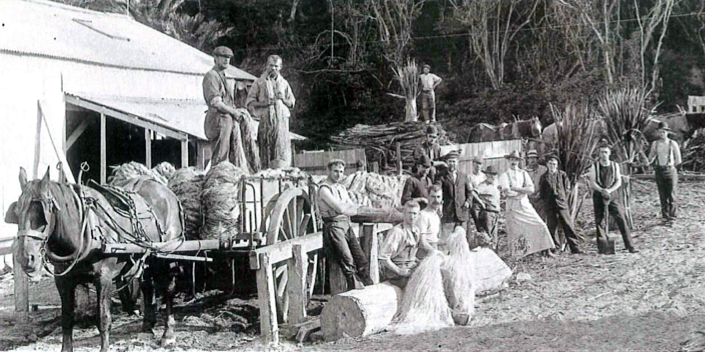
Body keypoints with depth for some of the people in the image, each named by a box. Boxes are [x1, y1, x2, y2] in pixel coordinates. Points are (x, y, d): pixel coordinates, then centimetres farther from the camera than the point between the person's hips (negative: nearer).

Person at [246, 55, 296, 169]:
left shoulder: (284, 83, 17)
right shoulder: (259, 82, 9)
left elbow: (292, 103, 19)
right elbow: (249, 102, 4)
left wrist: (283, 99, -2)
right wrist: (264, 103, -11)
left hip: (281, 120, 2)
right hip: (265, 120, -2)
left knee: (282, 149, -8)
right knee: (266, 151, -6)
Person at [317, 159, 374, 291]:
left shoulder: (342, 188, 18)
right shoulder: (324, 189, -8)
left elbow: (354, 210, 11)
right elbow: (339, 208, -19)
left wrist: (344, 208, -8)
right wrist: (347, 207, 1)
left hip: (346, 224, 7)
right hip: (333, 226, -7)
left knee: (361, 259, 2)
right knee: (348, 261, -12)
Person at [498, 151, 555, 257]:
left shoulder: (524, 173, 10)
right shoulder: (505, 175, -1)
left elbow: (531, 189, -3)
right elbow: (507, 193, -15)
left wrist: (515, 188, -11)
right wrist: (523, 191, -7)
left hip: (526, 205, 4)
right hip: (513, 207, -4)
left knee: (540, 225, -3)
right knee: (515, 232, -3)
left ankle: (546, 250, 4)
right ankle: (516, 256, 6)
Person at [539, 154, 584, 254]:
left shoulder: (562, 174, 8)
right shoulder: (544, 177, 9)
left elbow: (567, 188, 8)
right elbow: (541, 192, 12)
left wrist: (563, 199, 1)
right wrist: (546, 201, 4)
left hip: (562, 204, -1)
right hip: (550, 206, 1)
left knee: (568, 226, -3)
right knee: (552, 227, 1)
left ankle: (575, 247, -1)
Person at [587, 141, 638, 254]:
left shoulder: (615, 165, 7)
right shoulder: (595, 166, 3)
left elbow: (618, 181, 1)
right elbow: (592, 183, -3)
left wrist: (609, 190, -16)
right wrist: (602, 190, -20)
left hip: (613, 195, 1)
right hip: (599, 196, -1)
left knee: (621, 219, -6)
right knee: (600, 221, -1)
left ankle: (629, 246, -4)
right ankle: (602, 248, 5)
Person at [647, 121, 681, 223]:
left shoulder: (673, 143, 0)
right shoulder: (655, 143, 7)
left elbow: (678, 160, 4)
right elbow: (650, 158, 14)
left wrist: (670, 166, 0)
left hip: (670, 171, -3)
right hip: (659, 171, 3)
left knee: (672, 194, -5)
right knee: (662, 195, 3)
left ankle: (672, 215, 1)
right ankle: (665, 215, 8)